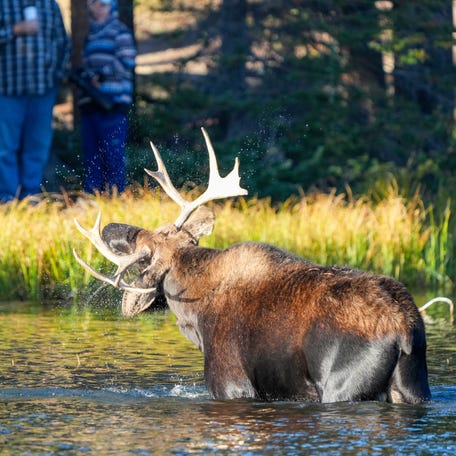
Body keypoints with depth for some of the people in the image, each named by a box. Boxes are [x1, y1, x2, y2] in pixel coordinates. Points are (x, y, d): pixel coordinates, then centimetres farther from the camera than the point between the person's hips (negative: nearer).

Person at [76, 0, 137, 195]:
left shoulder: (119, 31, 2)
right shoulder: (90, 35, 23)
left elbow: (127, 62, -9)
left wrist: (102, 76, -17)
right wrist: (81, 75, 5)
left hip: (112, 104, -7)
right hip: (91, 104, 7)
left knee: (113, 154, -9)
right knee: (91, 154, 6)